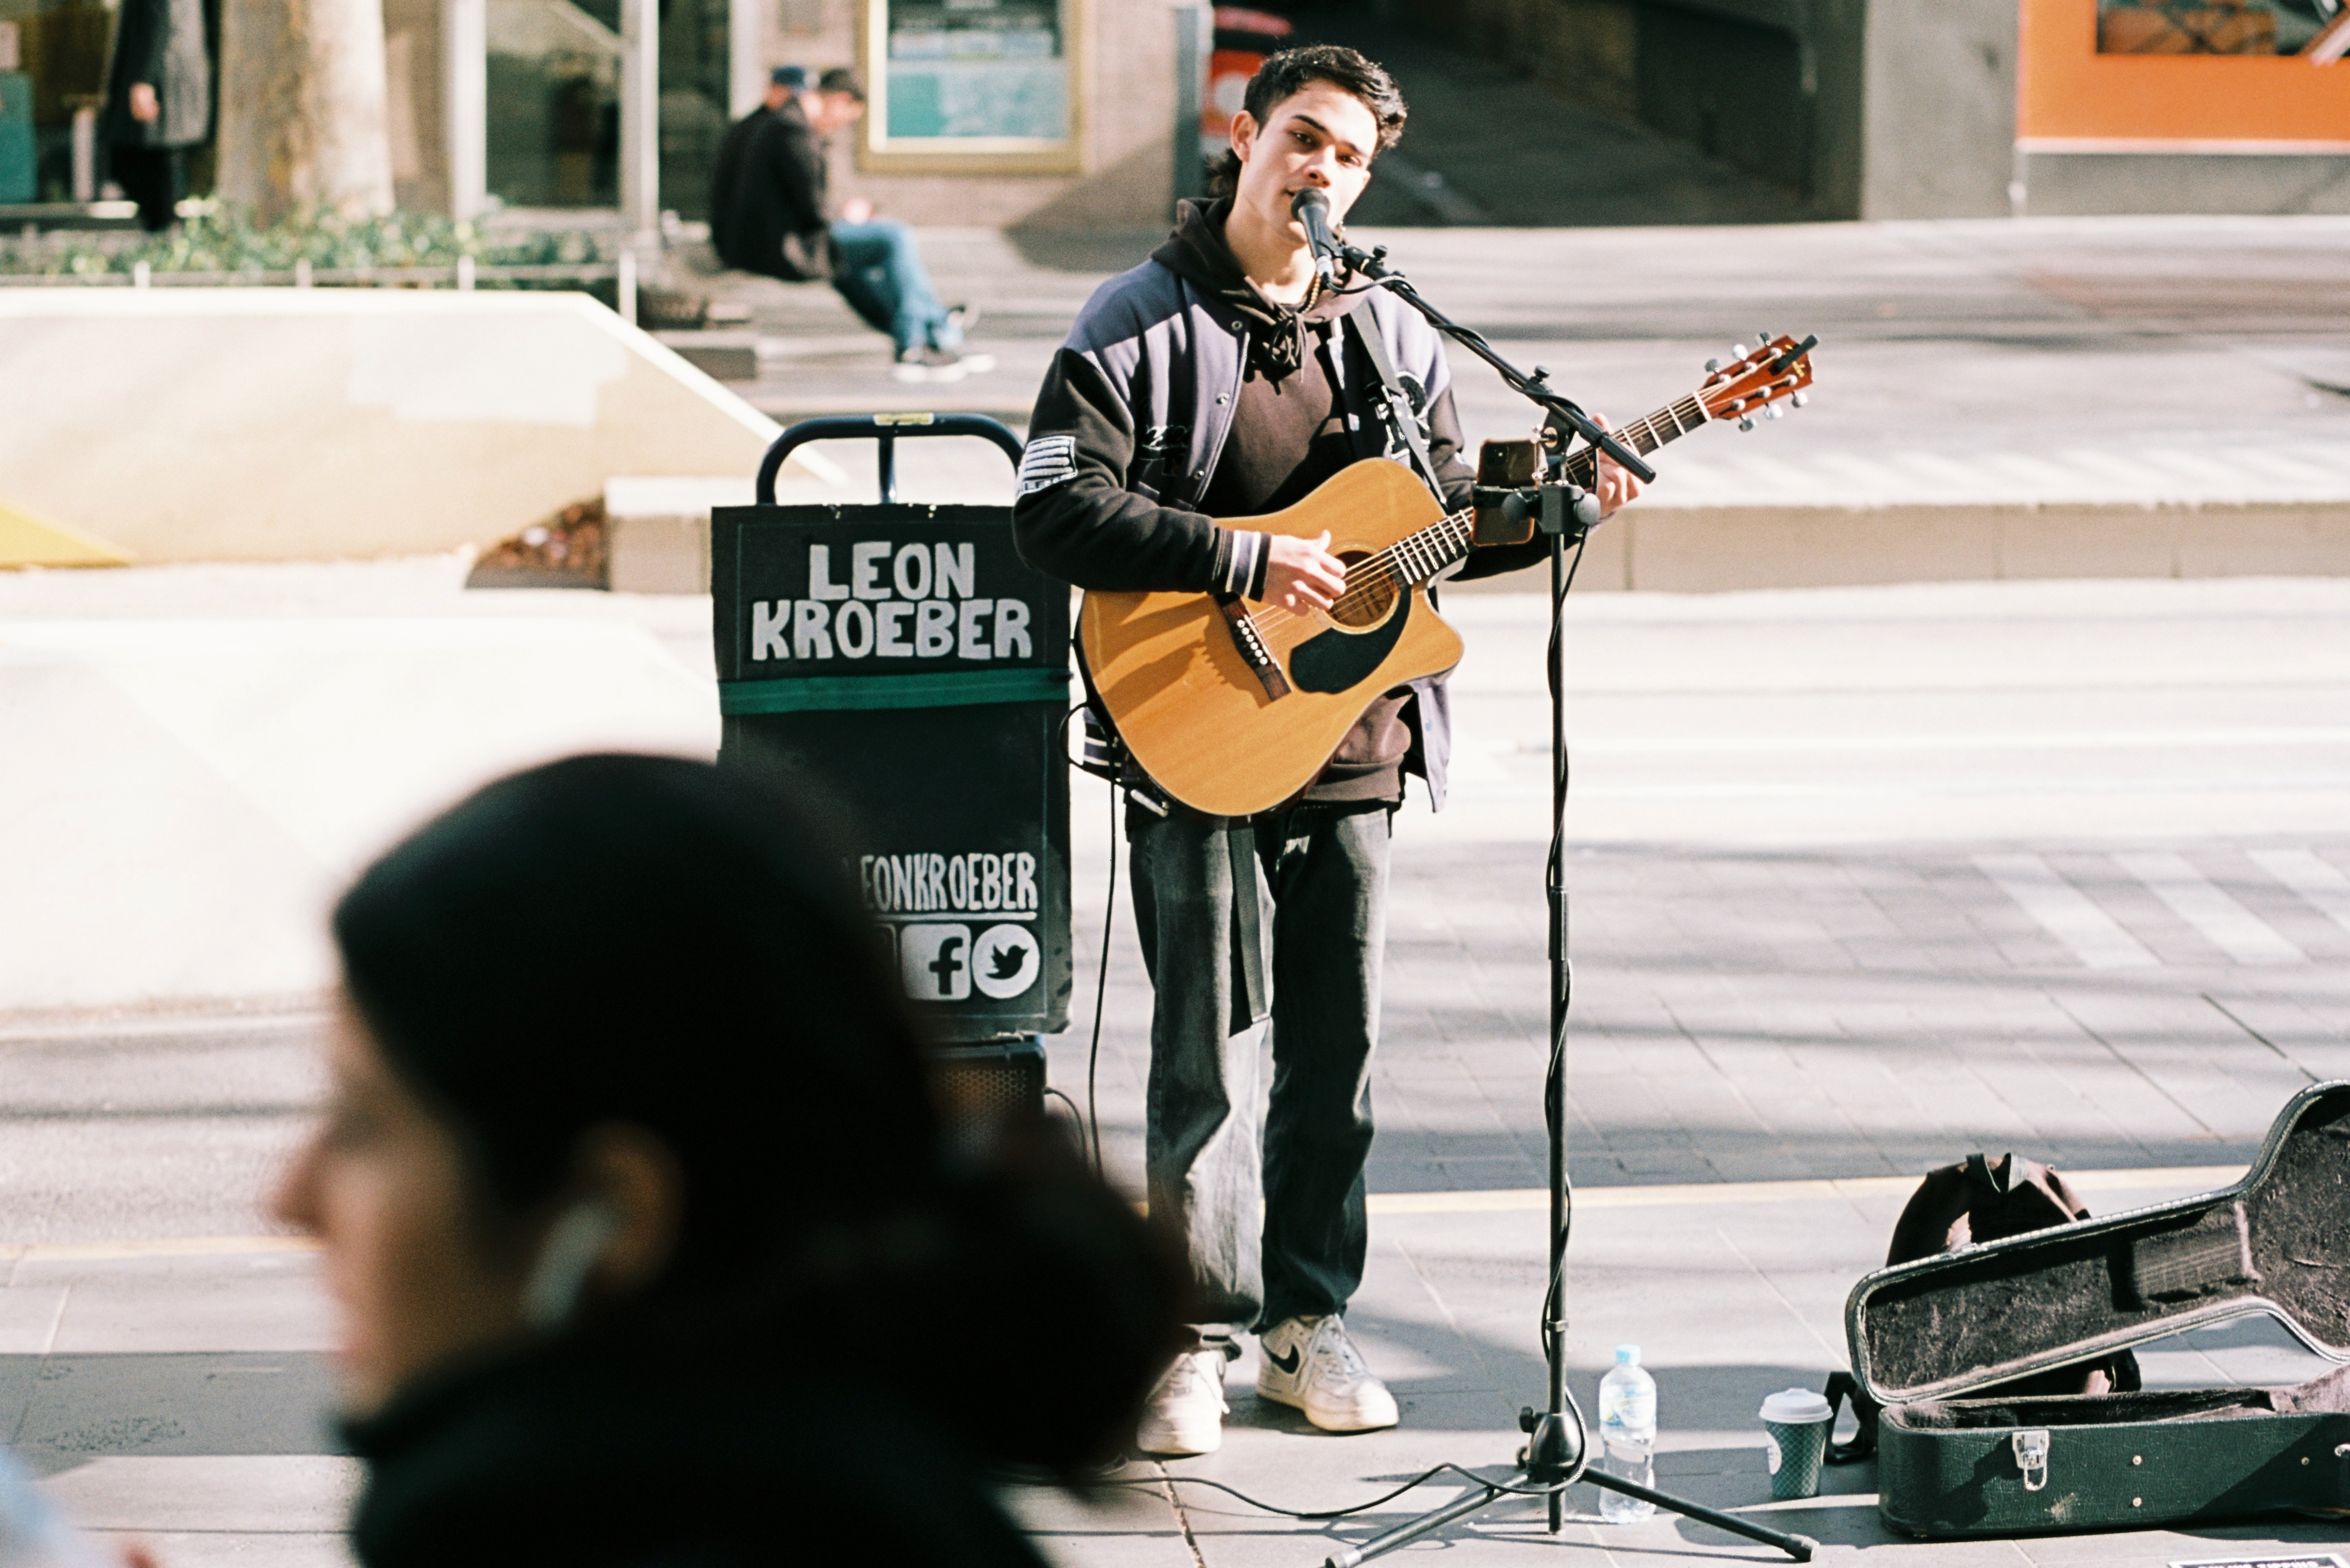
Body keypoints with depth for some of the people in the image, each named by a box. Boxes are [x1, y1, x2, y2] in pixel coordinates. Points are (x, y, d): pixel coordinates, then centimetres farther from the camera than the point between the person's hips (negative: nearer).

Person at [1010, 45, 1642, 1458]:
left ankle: (1308, 1317, 21)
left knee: (1337, 1050, 9)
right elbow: (1055, 510, -15)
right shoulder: (1143, 324, -6)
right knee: (1211, 1056, -3)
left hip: (1357, 754, 5)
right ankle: (1197, 1339, 7)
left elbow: (1448, 520, 19)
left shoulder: (1392, 334, 10)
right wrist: (1246, 561, -19)